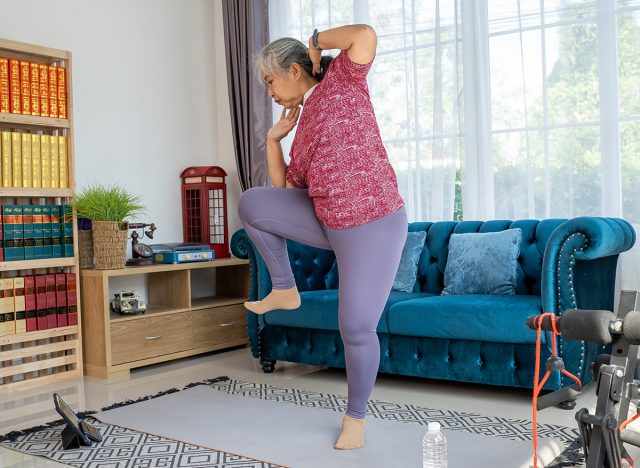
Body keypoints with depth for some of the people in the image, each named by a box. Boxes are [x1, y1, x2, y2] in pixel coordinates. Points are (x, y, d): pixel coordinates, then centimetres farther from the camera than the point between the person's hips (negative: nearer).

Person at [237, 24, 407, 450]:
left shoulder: (341, 81, -1)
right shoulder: (303, 127, 16)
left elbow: (366, 36, -19)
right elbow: (285, 188, 19)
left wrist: (318, 41, -3)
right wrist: (274, 139, 13)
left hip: (374, 226, -7)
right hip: (327, 221, 7)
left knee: (357, 328, -3)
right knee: (253, 205, 1)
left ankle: (356, 415, 21)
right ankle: (285, 290, 14)